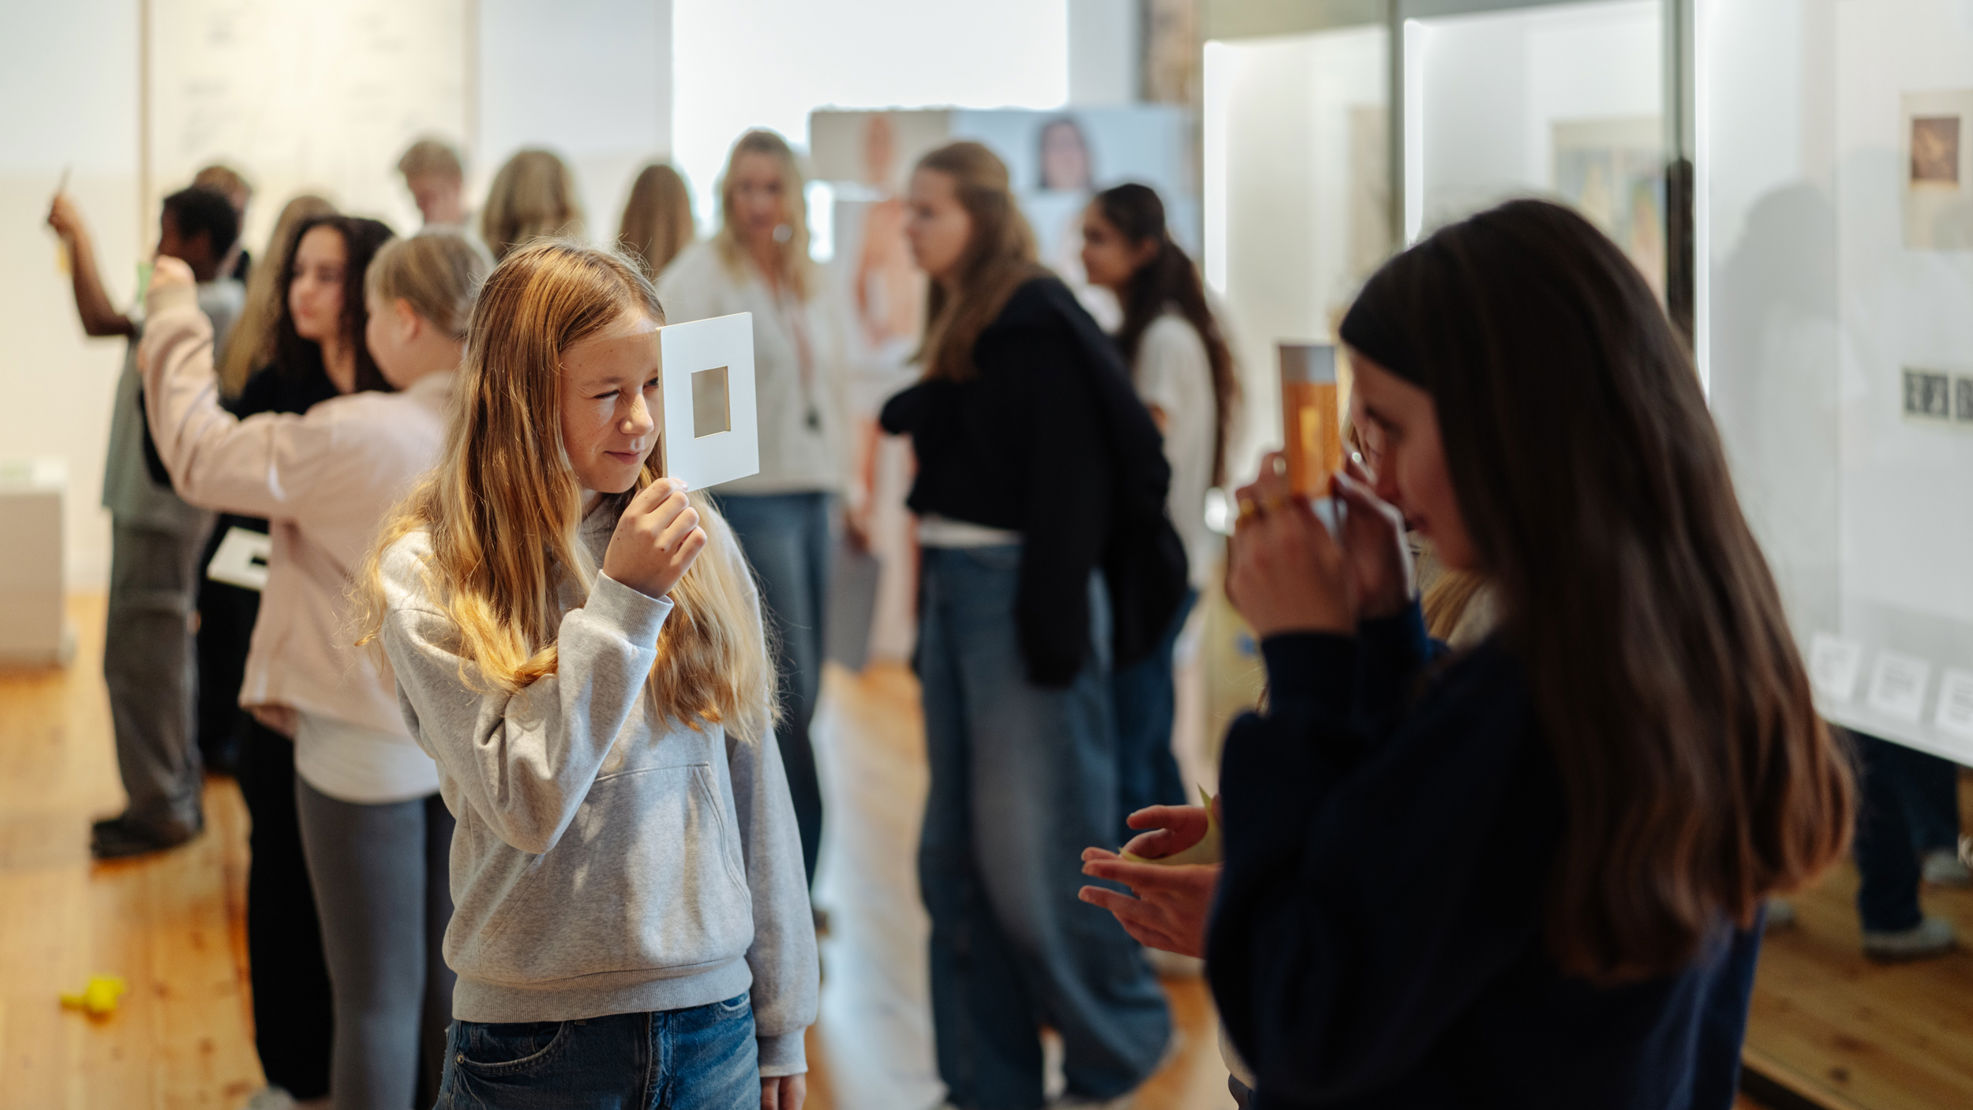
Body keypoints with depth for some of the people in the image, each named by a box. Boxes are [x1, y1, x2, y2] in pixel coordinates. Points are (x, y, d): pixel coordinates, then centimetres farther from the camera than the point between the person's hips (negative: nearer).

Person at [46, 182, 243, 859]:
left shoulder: (214, 304, -18)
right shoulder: (199, 303, 12)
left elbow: (99, 320, -25)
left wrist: (76, 232, -16)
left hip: (159, 509, -10)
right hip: (153, 503, 10)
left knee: (141, 660, -4)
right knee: (162, 657, 17)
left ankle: (159, 809, 4)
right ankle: (176, 795, 26)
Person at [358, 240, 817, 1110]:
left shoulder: (698, 540, 2)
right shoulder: (425, 574, -7)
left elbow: (756, 793, 6)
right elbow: (524, 804, -15)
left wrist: (781, 1019, 9)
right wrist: (621, 600, -20)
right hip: (535, 1040, -3)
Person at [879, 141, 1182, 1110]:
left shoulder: (1035, 324, -11)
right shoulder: (957, 327, 14)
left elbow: (1069, 481, -16)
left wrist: (1054, 627, -19)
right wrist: (929, 615, 13)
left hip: (1019, 593, -9)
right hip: (955, 589, 9)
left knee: (1032, 855, -5)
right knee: (955, 855, 8)